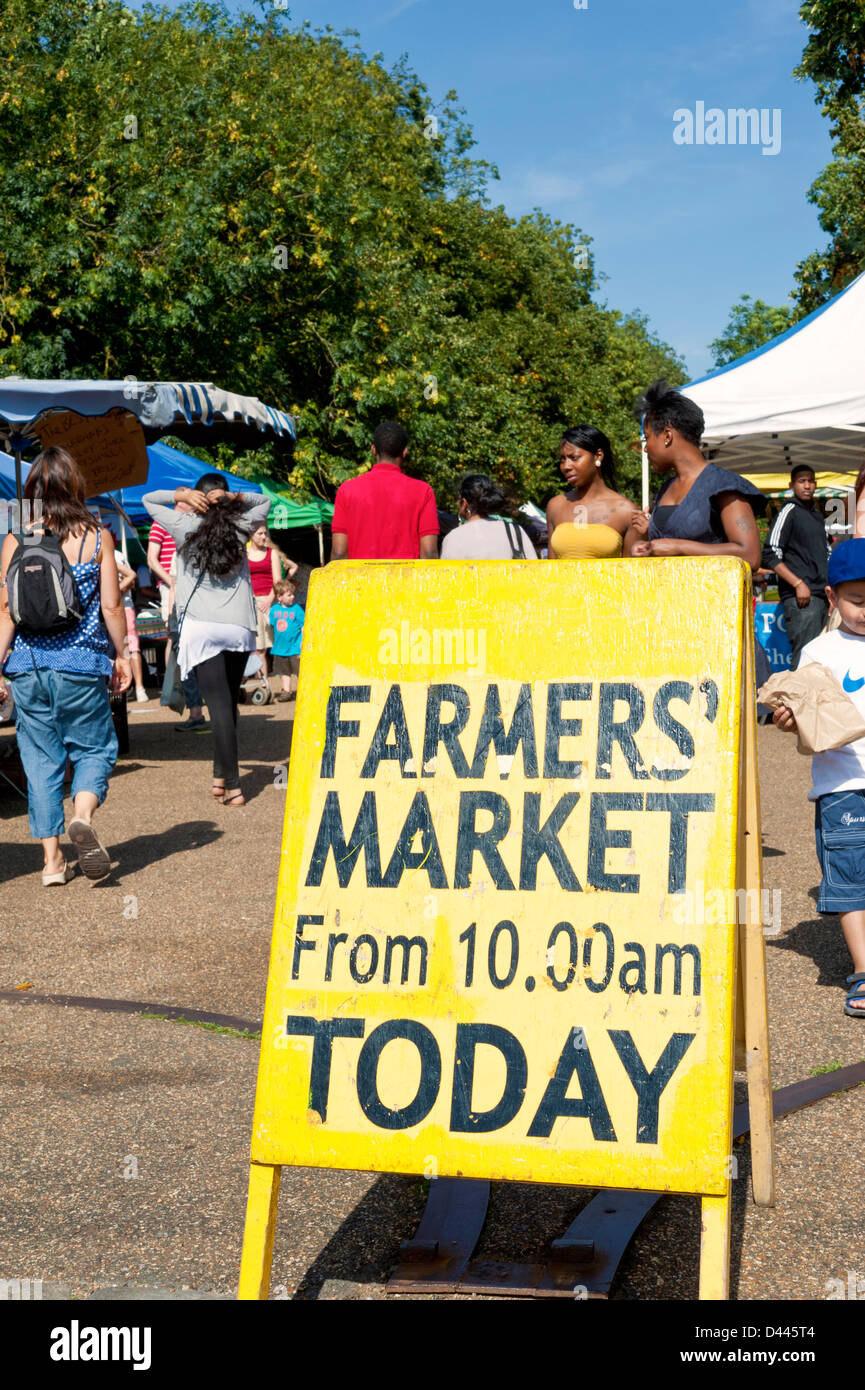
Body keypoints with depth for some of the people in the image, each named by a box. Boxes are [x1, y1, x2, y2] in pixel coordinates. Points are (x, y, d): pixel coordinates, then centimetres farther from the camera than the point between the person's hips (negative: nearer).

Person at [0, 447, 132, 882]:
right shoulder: (97, 538, -2)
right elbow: (111, 606, -2)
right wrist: (121, 655, 10)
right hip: (82, 666, -1)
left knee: (40, 758, 9)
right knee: (94, 748, 11)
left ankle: (52, 859, 9)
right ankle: (83, 814, -18)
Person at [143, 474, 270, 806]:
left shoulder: (186, 526, 3)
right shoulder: (240, 528, 8)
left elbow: (148, 499, 17)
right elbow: (264, 501, 26)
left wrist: (182, 495, 2)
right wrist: (236, 498, 7)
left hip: (201, 627, -2)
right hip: (240, 626, 2)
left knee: (219, 705, -9)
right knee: (228, 703, 15)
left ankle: (233, 786, -16)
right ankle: (221, 775, 22)